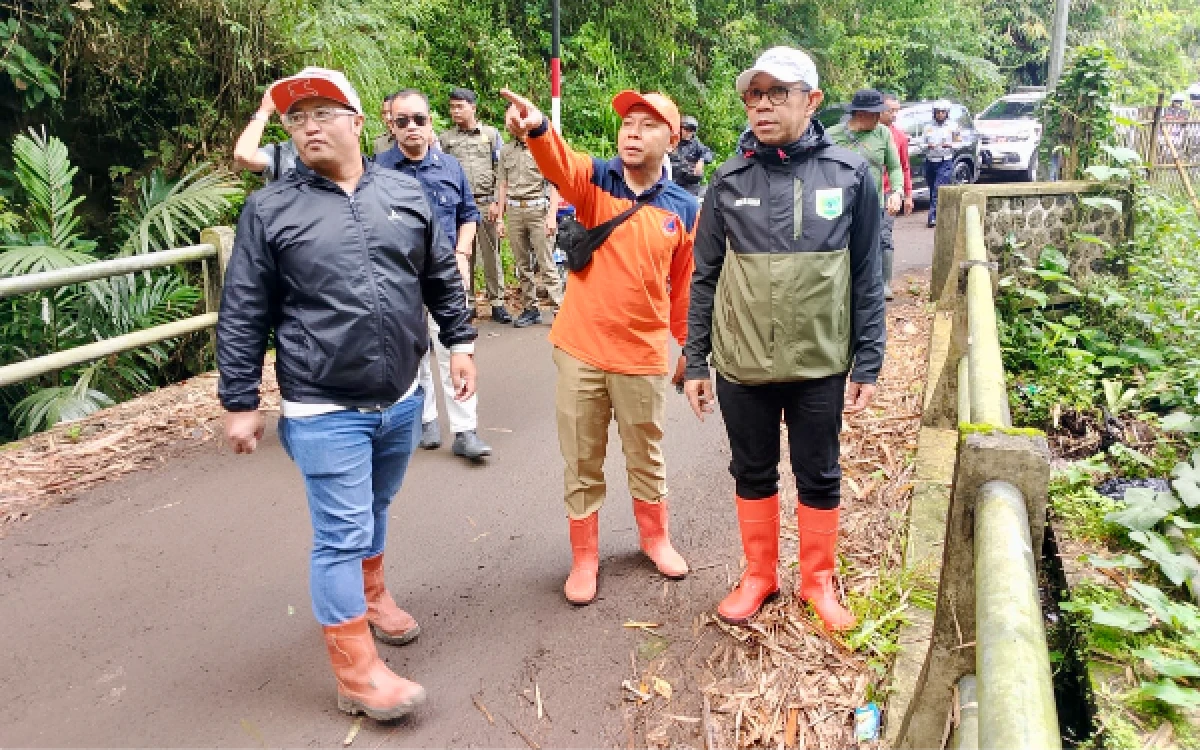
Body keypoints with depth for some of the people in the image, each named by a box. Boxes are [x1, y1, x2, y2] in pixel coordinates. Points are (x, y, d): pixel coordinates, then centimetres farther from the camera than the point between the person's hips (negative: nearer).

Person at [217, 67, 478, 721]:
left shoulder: (405, 193, 4)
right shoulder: (270, 210, -5)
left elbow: (442, 279, 14)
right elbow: (242, 317, -3)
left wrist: (460, 342, 10)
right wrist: (240, 402, -3)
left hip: (401, 400, 4)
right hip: (324, 412, -4)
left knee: (372, 512, 22)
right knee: (342, 534, -1)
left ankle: (372, 595, 46)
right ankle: (357, 672, 12)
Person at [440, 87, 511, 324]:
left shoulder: (491, 134, 9)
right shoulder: (446, 138, 13)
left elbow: (501, 171, 5)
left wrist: (496, 202, -5)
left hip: (486, 203, -1)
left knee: (491, 254, -1)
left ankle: (497, 302, 4)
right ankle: (467, 302, 10)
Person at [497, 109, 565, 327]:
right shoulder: (506, 151, 15)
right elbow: (503, 186, 18)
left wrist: (552, 215, -12)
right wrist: (500, 217, 12)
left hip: (538, 209, -5)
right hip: (514, 211, 5)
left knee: (546, 263, -8)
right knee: (522, 264, 7)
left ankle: (559, 308, -6)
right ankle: (530, 308, 14)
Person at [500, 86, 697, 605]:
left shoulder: (683, 208, 0)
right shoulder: (594, 179, -4)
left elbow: (684, 285, 8)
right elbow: (559, 162, -28)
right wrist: (537, 128, -49)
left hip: (644, 357, 1)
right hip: (580, 351, 0)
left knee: (646, 457, 19)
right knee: (581, 463, 11)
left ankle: (655, 536, 42)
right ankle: (584, 557, 29)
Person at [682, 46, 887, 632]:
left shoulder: (849, 175, -4)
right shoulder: (729, 179, -1)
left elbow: (867, 277, -1)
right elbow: (704, 277, 3)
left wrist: (868, 364, -2)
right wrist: (695, 362, 2)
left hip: (820, 365, -1)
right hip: (741, 365, 1)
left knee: (819, 477, 13)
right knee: (753, 473, 15)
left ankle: (818, 578, 34)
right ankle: (759, 573, 35)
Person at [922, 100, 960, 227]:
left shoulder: (953, 126, 4)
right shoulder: (929, 127, 12)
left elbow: (960, 142, 5)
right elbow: (922, 142, 12)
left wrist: (950, 145, -14)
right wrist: (927, 146, -9)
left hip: (945, 162, -4)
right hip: (931, 161, 4)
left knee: (939, 189, -15)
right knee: (932, 189, 9)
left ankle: (933, 216, -20)